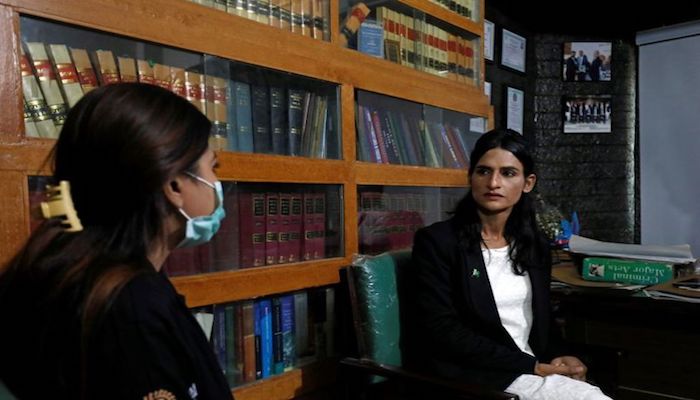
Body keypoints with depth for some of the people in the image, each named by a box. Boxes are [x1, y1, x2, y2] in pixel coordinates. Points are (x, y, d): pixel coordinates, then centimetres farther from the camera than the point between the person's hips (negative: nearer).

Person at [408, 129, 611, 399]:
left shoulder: (535, 245, 10)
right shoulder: (437, 241, -9)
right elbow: (443, 332, -15)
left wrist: (558, 358, -3)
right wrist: (534, 367, -16)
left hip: (534, 372, 7)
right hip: (472, 376, -7)